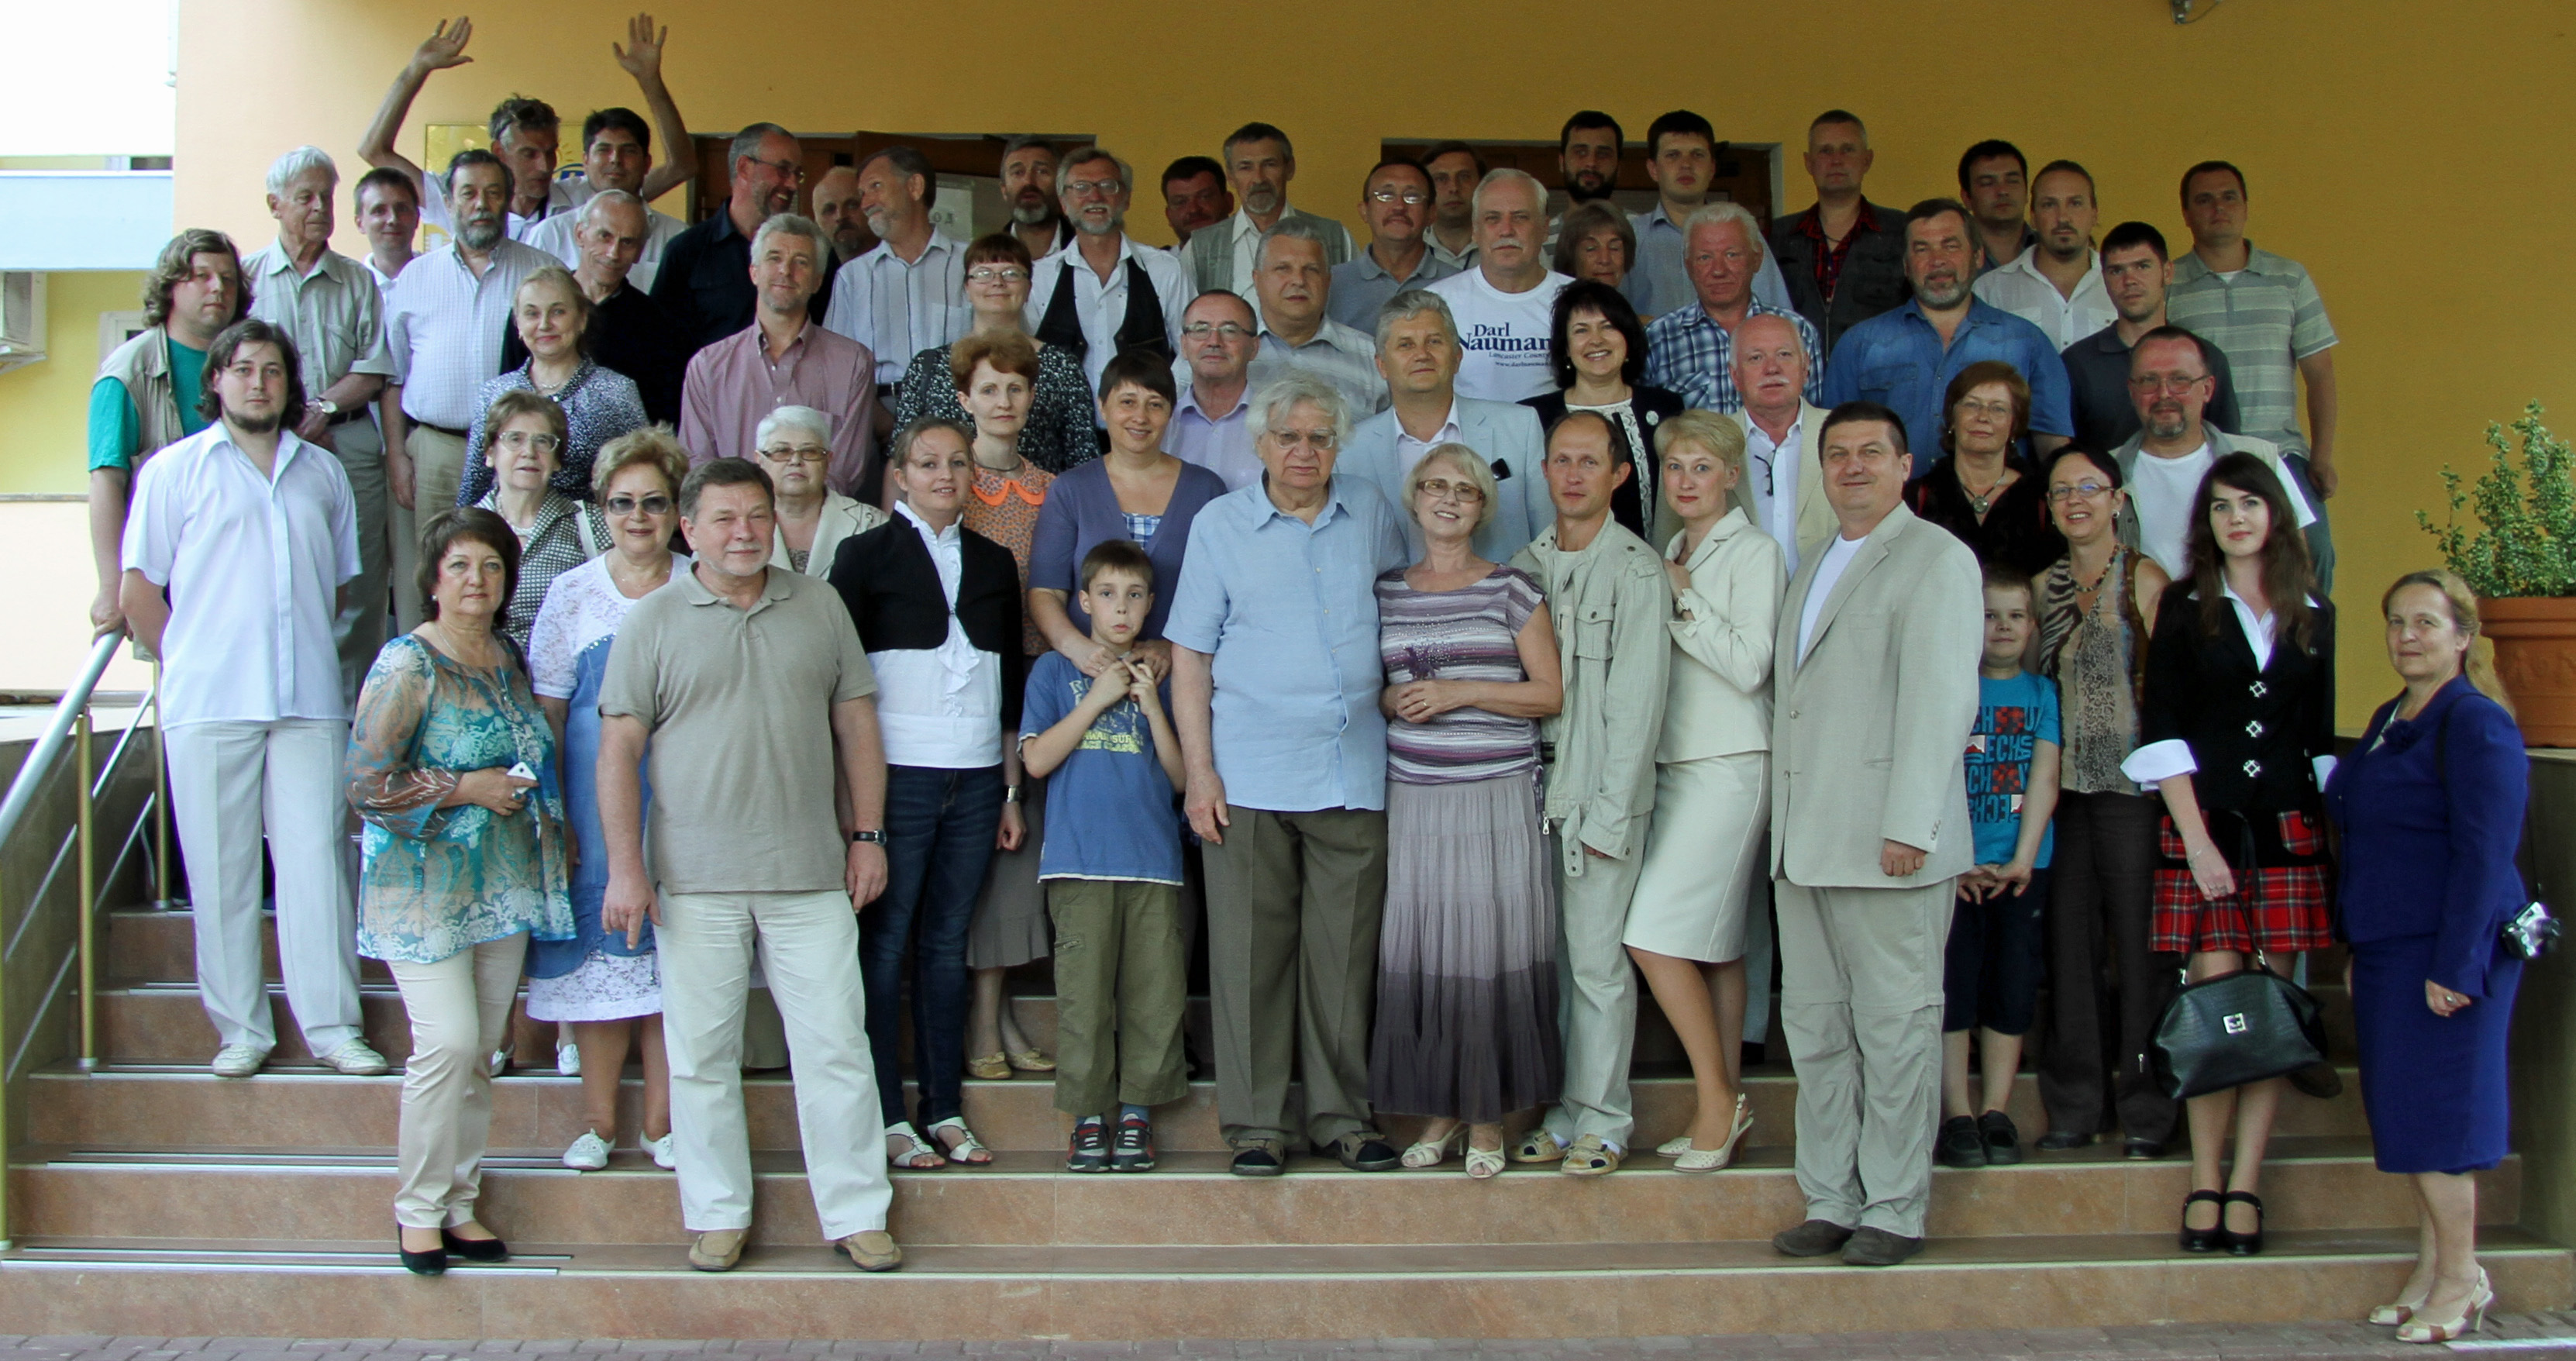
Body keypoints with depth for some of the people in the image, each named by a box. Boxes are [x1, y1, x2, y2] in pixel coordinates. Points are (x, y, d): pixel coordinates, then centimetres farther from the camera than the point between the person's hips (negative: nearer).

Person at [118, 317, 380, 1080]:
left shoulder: (322, 473, 15)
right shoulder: (176, 469, 7)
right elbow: (139, 592, 6)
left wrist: (295, 648, 13)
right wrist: (190, 666, 7)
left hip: (309, 702, 2)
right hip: (210, 704, -2)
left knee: (316, 861, -2)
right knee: (222, 871, 1)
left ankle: (331, 1025, 2)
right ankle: (240, 1030, 8)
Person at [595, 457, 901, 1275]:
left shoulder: (819, 608, 10)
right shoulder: (653, 622, 3)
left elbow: (856, 723, 14)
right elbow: (619, 750, 0)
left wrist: (867, 834, 8)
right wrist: (626, 867, -7)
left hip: (811, 872, 1)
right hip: (696, 882, -1)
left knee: (836, 1046, 2)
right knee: (701, 1054, 5)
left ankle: (857, 1215, 10)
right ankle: (717, 1216, 17)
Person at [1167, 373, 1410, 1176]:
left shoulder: (1372, 515, 11)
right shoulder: (1220, 525, 5)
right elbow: (1190, 657, 3)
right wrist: (1198, 771, -4)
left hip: (1354, 772, 2)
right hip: (1251, 773, -2)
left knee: (1345, 952, 4)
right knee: (1252, 951, -1)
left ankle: (1340, 1115, 14)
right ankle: (1255, 1123, 7)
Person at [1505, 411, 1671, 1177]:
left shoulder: (1635, 569, -5)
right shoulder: (1527, 565, 12)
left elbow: (1637, 701, -8)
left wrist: (1610, 814, -12)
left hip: (1602, 792, -5)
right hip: (1534, 779, 5)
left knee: (1597, 960, -2)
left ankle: (1604, 1120, 8)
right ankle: (1561, 1112, 17)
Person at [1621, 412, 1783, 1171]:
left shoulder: (1754, 554, -6)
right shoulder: (1670, 556, 17)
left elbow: (1748, 665, -14)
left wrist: (1682, 600, -11)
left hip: (1728, 766, -8)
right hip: (1677, 765, 8)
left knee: (1656, 935, -13)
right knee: (1712, 944, 8)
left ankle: (1718, 1098, -4)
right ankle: (1725, 1106, 12)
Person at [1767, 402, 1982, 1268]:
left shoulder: (1936, 560, -3)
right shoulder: (1811, 571, 23)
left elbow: (1940, 700, -12)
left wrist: (1908, 824, -20)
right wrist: (1784, 830, 14)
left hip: (1887, 842, -8)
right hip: (1804, 841, 8)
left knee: (1895, 1026, -2)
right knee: (1815, 1026, 9)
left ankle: (1895, 1211, 4)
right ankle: (1831, 1200, 16)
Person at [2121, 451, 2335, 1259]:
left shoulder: (2315, 619, 12)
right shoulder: (2185, 607, 5)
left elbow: (2324, 743, 13)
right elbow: (2162, 731, -1)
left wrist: (2340, 839, 4)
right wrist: (2196, 839, -9)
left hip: (2288, 830, 2)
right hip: (2201, 826, -2)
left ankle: (2245, 1185, 1)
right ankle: (2205, 1185, 0)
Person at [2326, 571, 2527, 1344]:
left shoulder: (2478, 726, -12)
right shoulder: (2388, 721, 15)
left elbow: (2484, 855, -16)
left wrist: (2456, 964, -20)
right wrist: (2358, 948, 21)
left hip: (2446, 948, -9)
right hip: (2383, 947, 9)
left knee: (2434, 1105, -5)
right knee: (2402, 1106, 10)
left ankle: (2460, 1274, 5)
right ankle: (2434, 1265, 18)